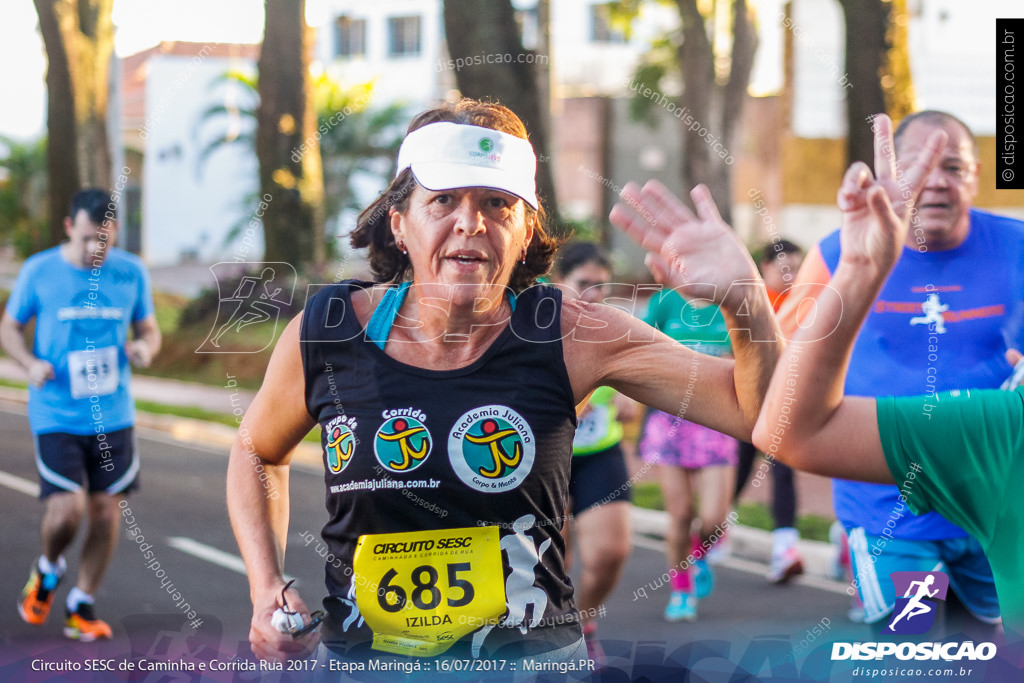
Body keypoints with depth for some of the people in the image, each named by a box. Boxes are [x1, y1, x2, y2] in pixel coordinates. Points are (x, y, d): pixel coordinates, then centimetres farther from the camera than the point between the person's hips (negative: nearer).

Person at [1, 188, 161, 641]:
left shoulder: (131, 273, 1)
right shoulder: (38, 272, -5)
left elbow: (149, 329, 12)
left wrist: (145, 348, -12)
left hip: (113, 413, 3)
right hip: (56, 413, -3)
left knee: (106, 510, 3)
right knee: (66, 510, -13)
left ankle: (82, 607, 21)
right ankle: (48, 569, 21)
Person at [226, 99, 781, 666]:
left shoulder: (573, 338, -11)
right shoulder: (323, 333, -8)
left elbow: (755, 411, -13)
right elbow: (257, 450, 13)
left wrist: (745, 300, -32)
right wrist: (267, 588, 0)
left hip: (533, 657, -1)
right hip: (358, 658, 1)